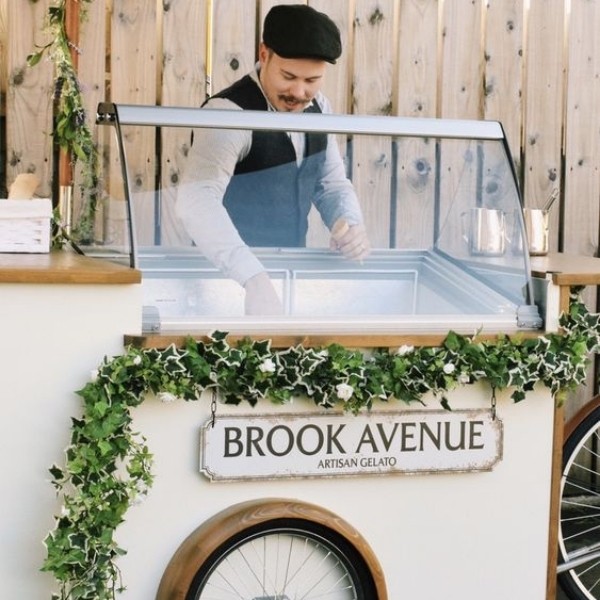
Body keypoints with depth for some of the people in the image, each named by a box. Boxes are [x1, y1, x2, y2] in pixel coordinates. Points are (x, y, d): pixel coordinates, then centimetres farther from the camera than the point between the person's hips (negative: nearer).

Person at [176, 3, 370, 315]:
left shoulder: (318, 107, 1)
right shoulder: (228, 113, -22)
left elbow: (331, 183, 11)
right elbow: (197, 200, -37)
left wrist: (350, 224, -11)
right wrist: (254, 277, -48)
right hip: (230, 278, -5)